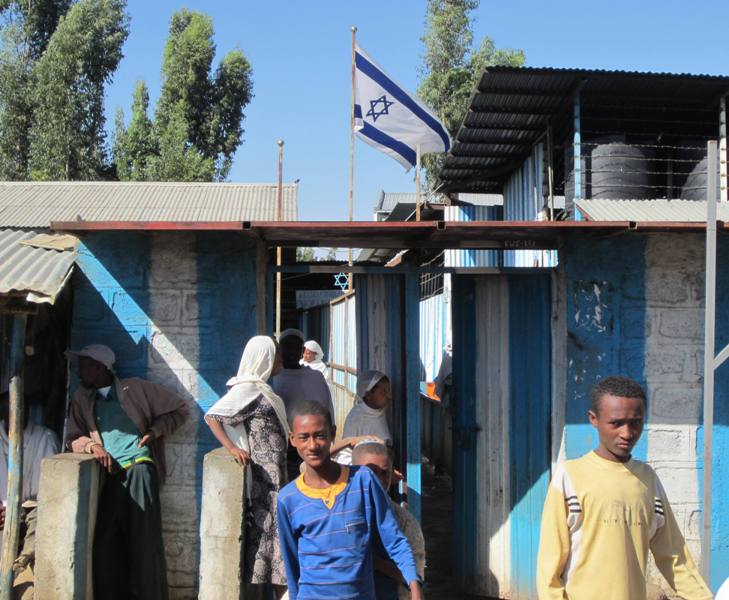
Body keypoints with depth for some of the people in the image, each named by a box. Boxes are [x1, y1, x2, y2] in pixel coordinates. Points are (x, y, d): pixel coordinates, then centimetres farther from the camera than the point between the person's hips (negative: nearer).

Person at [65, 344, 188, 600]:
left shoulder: (135, 388, 9)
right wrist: (92, 445, -6)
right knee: (105, 539, -6)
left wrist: (154, 431, 0)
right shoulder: (82, 398, 20)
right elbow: (73, 438, 14)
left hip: (138, 469, -4)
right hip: (108, 475, 4)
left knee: (145, 538, -8)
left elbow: (179, 409, 13)